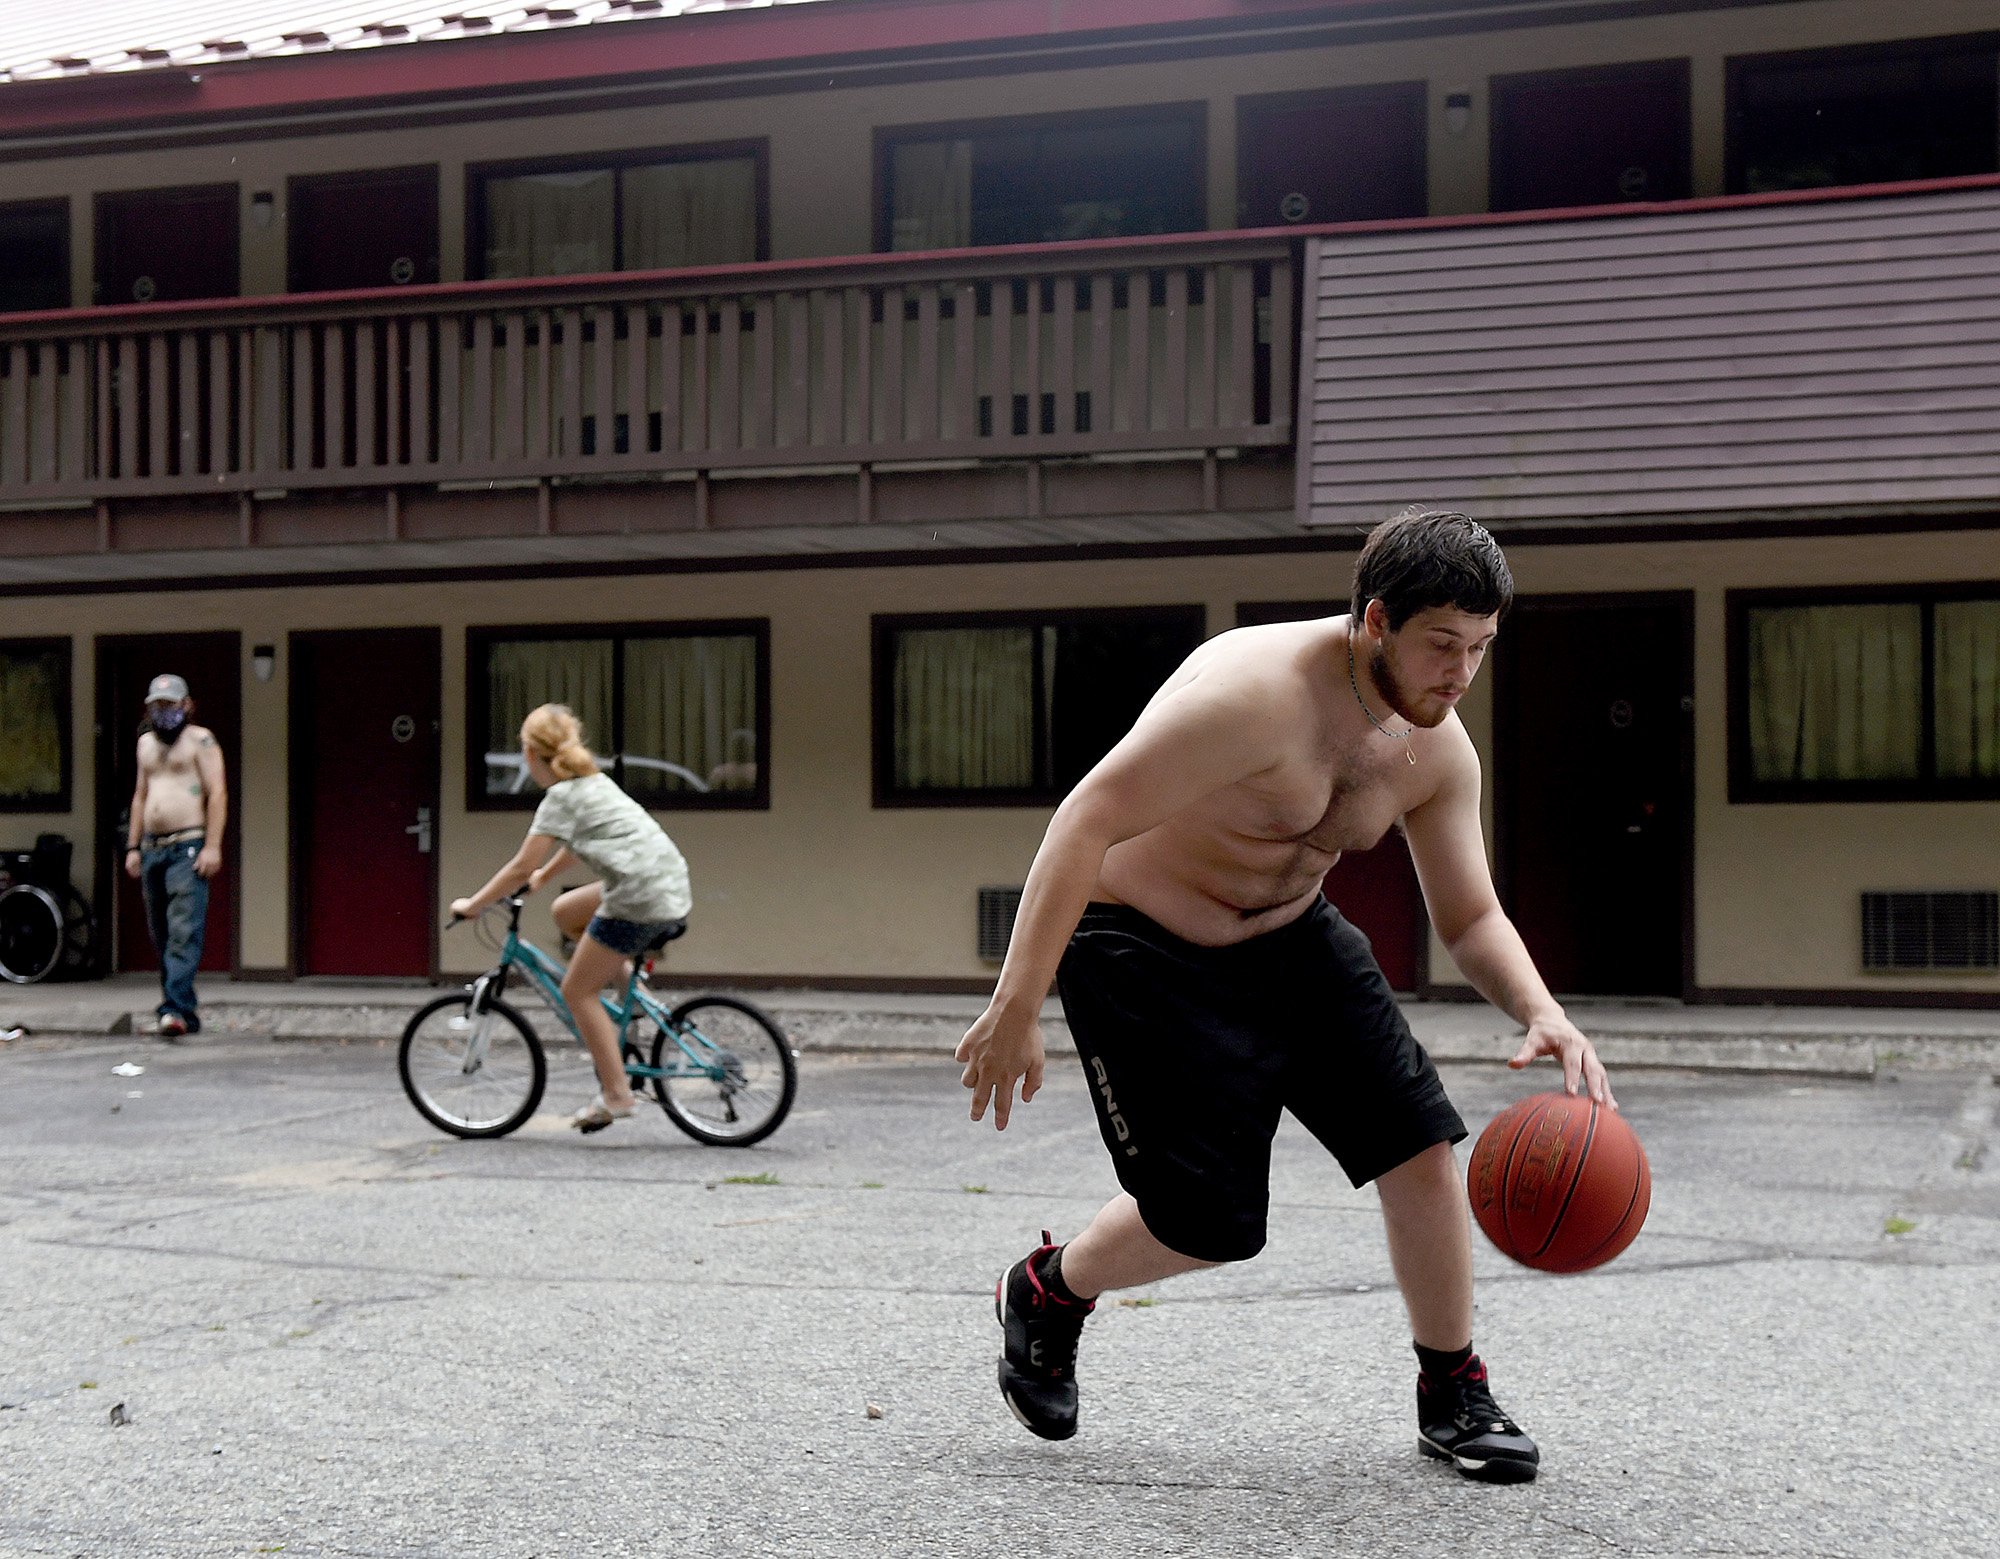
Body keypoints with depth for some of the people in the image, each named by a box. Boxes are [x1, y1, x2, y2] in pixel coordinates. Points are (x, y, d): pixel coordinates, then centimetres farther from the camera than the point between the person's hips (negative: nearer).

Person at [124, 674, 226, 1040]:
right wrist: (133, 847, 17)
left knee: (184, 931, -15)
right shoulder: (146, 742, 19)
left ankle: (175, 1009, -22)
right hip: (153, 848, 8)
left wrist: (212, 846, -16)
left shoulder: (200, 739, -2)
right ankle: (182, 1010, 16)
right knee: (161, 934, 9)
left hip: (188, 848, -7)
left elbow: (217, 793, -9)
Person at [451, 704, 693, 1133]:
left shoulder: (560, 799, -8)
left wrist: (473, 904, 2)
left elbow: (521, 867, -8)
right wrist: (541, 878, 41)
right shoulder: (594, 781, 18)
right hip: (670, 885, 9)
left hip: (640, 899, -9)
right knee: (565, 911, 24)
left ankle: (616, 1095, 2)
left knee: (577, 990, 3)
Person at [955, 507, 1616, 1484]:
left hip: (1290, 938, 7)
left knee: (1420, 1145, -3)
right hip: (1141, 949, -7)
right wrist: (1017, 1006, -34)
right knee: (1210, 1222, -7)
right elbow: (1086, 820, -32)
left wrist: (1542, 1014, -19)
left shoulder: (1438, 750, -7)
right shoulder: (1256, 692, -31)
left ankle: (1452, 1398, 15)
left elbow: (1470, 919, 2)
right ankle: (1044, 1294, 25)